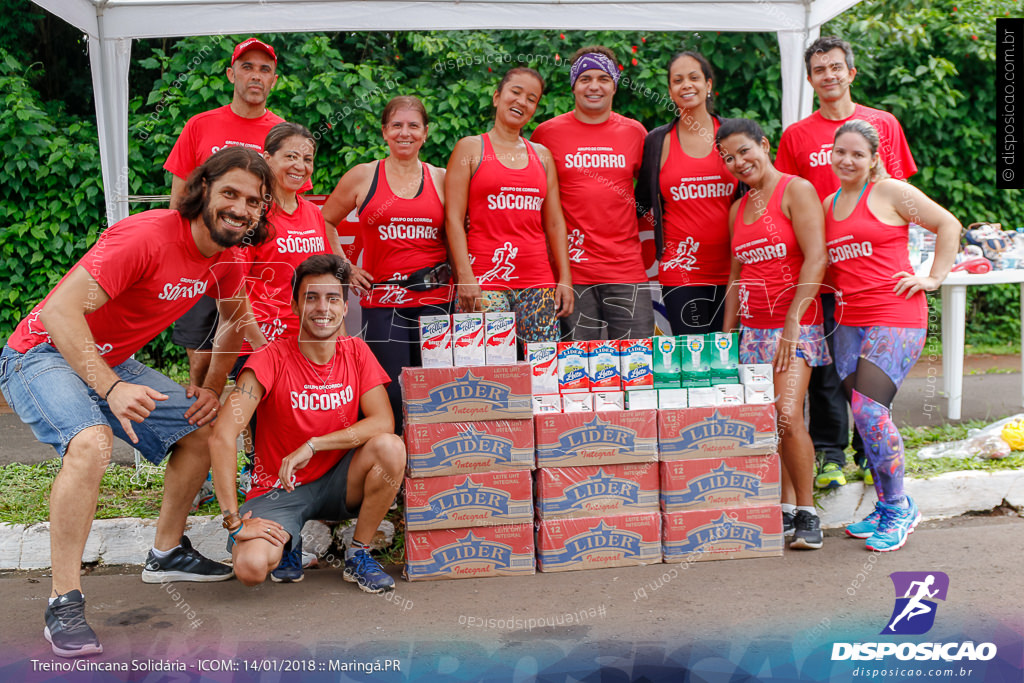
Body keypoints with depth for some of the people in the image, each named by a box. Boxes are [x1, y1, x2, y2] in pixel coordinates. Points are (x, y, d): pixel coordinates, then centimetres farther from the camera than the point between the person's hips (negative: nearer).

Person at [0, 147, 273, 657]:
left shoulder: (228, 261, -4)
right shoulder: (147, 236, -29)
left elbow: (234, 322, 16)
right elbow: (59, 312, -32)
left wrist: (212, 388, 4)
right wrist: (111, 389, -40)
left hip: (114, 362, 8)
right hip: (45, 353, -8)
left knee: (201, 428, 7)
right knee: (91, 442, -33)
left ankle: (167, 553, 23)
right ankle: (64, 602, -23)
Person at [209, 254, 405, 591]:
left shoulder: (356, 352, -4)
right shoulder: (272, 358, -15)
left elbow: (384, 422, -14)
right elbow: (222, 435, -23)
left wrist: (312, 445, -24)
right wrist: (235, 521, -27)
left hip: (339, 482, 3)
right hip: (279, 488, -2)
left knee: (390, 447, -27)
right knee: (252, 567, -29)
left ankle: (358, 556, -6)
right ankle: (286, 542, 10)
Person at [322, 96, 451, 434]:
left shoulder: (442, 179, 10)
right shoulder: (362, 177, 6)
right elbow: (323, 223, 15)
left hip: (435, 300, 2)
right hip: (382, 302, -1)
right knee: (391, 397, -4)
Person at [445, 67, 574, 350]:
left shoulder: (542, 155, 18)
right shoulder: (470, 148, 6)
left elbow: (555, 222, 16)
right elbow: (453, 218, -1)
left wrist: (565, 280, 7)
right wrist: (465, 276, -12)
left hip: (538, 281, 4)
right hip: (485, 280, -4)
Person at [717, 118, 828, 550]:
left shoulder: (795, 190, -3)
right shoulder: (738, 209, 17)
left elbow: (815, 258, -12)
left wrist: (792, 322, -19)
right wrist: (726, 332, 13)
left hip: (795, 324, -6)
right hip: (752, 327, 6)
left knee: (787, 415, -17)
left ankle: (807, 513, -2)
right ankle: (786, 509, 12)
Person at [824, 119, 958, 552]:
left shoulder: (890, 192, -1)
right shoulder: (828, 204, 16)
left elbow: (948, 224, 2)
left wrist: (933, 278, -2)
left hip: (895, 319, -6)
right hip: (848, 321, 6)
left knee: (869, 410, -15)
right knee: (864, 414, 7)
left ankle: (899, 508, 2)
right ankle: (886, 505, 21)